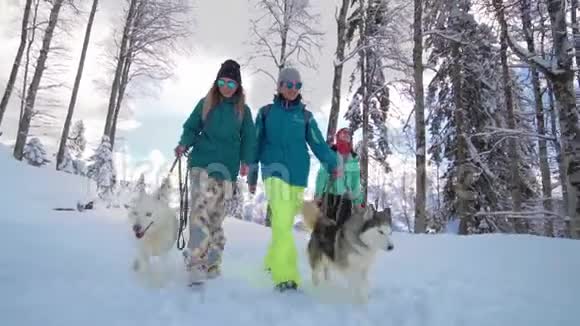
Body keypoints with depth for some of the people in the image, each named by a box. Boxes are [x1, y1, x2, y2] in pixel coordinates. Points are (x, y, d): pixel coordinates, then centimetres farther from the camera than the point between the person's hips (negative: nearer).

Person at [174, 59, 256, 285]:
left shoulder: (243, 110, 8)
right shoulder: (205, 104, 6)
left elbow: (248, 137, 8)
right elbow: (191, 127, 8)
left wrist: (246, 161, -6)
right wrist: (184, 144, -12)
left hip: (227, 168, 2)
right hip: (202, 163, -2)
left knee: (216, 215, 8)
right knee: (201, 210, -16)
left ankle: (211, 263, 17)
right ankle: (195, 264, -17)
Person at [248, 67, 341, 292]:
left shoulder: (305, 116, 11)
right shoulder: (266, 112, 9)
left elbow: (318, 143, 2)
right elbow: (256, 145, 11)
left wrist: (332, 164, -13)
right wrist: (252, 176, 11)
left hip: (298, 175, 2)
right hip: (274, 171, -2)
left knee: (285, 223, 10)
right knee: (282, 223, -18)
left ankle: (271, 264, 31)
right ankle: (286, 276, -19)